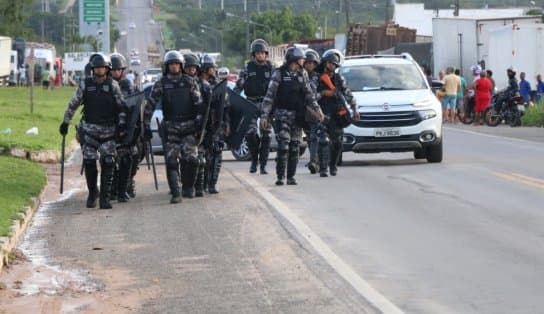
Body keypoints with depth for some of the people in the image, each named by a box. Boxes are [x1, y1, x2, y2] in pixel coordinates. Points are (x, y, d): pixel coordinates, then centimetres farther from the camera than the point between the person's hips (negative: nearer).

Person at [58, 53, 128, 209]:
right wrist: (65, 122, 11)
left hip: (108, 131, 0)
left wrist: (122, 125, -6)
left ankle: (105, 197, 0)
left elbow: (122, 107, 4)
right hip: (89, 130, 0)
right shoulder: (85, 85, 2)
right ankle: (92, 193, 15)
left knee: (107, 164, -4)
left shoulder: (113, 85, 1)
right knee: (89, 163, -5)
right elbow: (73, 104, 10)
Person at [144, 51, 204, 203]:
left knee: (190, 159, -6)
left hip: (188, 126, 0)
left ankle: (188, 187, 14)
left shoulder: (190, 82, 5)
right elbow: (151, 104, 4)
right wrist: (146, 125, 1)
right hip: (170, 127, 0)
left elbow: (199, 103, 5)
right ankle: (175, 193, -7)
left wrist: (199, 121, -3)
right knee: (171, 161, -6)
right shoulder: (161, 84, 4)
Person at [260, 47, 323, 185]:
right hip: (282, 114, -4)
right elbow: (269, 95, -4)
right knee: (283, 145, -14)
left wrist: (317, 109, 7)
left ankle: (291, 176, 10)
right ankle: (280, 176, -10)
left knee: (294, 147, 4)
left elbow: (309, 94, 17)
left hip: (298, 115, 4)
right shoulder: (279, 74, -3)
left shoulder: (302, 74, 11)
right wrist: (264, 115, -10)